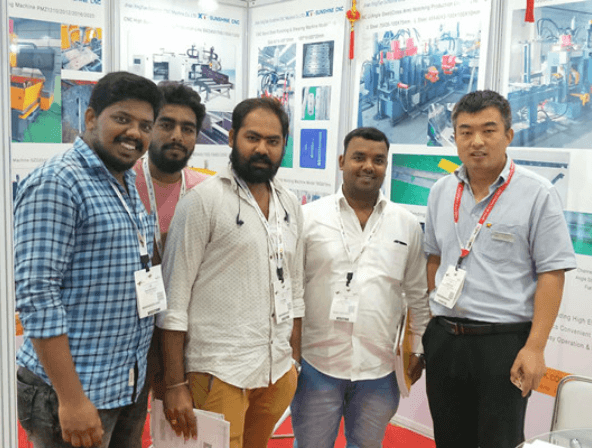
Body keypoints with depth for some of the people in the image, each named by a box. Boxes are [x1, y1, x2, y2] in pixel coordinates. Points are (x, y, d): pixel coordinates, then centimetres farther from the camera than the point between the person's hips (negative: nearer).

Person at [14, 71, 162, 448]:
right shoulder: (55, 183, -15)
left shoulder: (130, 186, 11)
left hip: (131, 385, 8)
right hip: (78, 392, -8)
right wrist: (72, 399, -21)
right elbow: (37, 296, -20)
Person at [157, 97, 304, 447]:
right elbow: (175, 296, -11)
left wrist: (295, 362, 13)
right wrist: (176, 385, -13)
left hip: (278, 372, 6)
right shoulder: (204, 199, -9)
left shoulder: (290, 205, 9)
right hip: (219, 375, -5)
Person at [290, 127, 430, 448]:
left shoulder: (408, 226, 4)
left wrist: (418, 349, 12)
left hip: (380, 371, 2)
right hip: (317, 365, -2)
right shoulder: (309, 217, -3)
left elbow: (418, 295, 11)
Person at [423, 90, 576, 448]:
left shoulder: (538, 194, -9)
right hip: (444, 338, 5)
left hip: (504, 342, -4)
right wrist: (429, 323, 11)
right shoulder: (441, 192, 6)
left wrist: (535, 348, -15)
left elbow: (552, 274, -10)